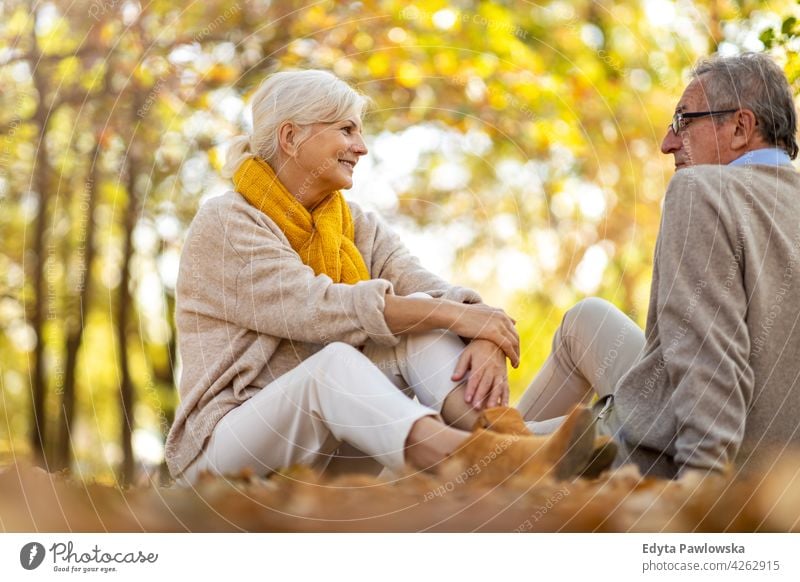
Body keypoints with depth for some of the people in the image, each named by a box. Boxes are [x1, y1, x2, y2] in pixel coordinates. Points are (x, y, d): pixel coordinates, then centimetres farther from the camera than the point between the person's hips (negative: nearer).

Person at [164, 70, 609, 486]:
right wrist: (452, 315, -25)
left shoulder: (357, 224, 11)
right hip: (227, 443, -5)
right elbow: (318, 308, -22)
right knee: (335, 361, -34)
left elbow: (437, 292, -4)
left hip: (336, 445, 6)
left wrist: (485, 340, -27)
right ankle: (488, 462, -57)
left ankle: (509, 436, -39)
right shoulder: (224, 224, -8)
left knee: (418, 316, -14)